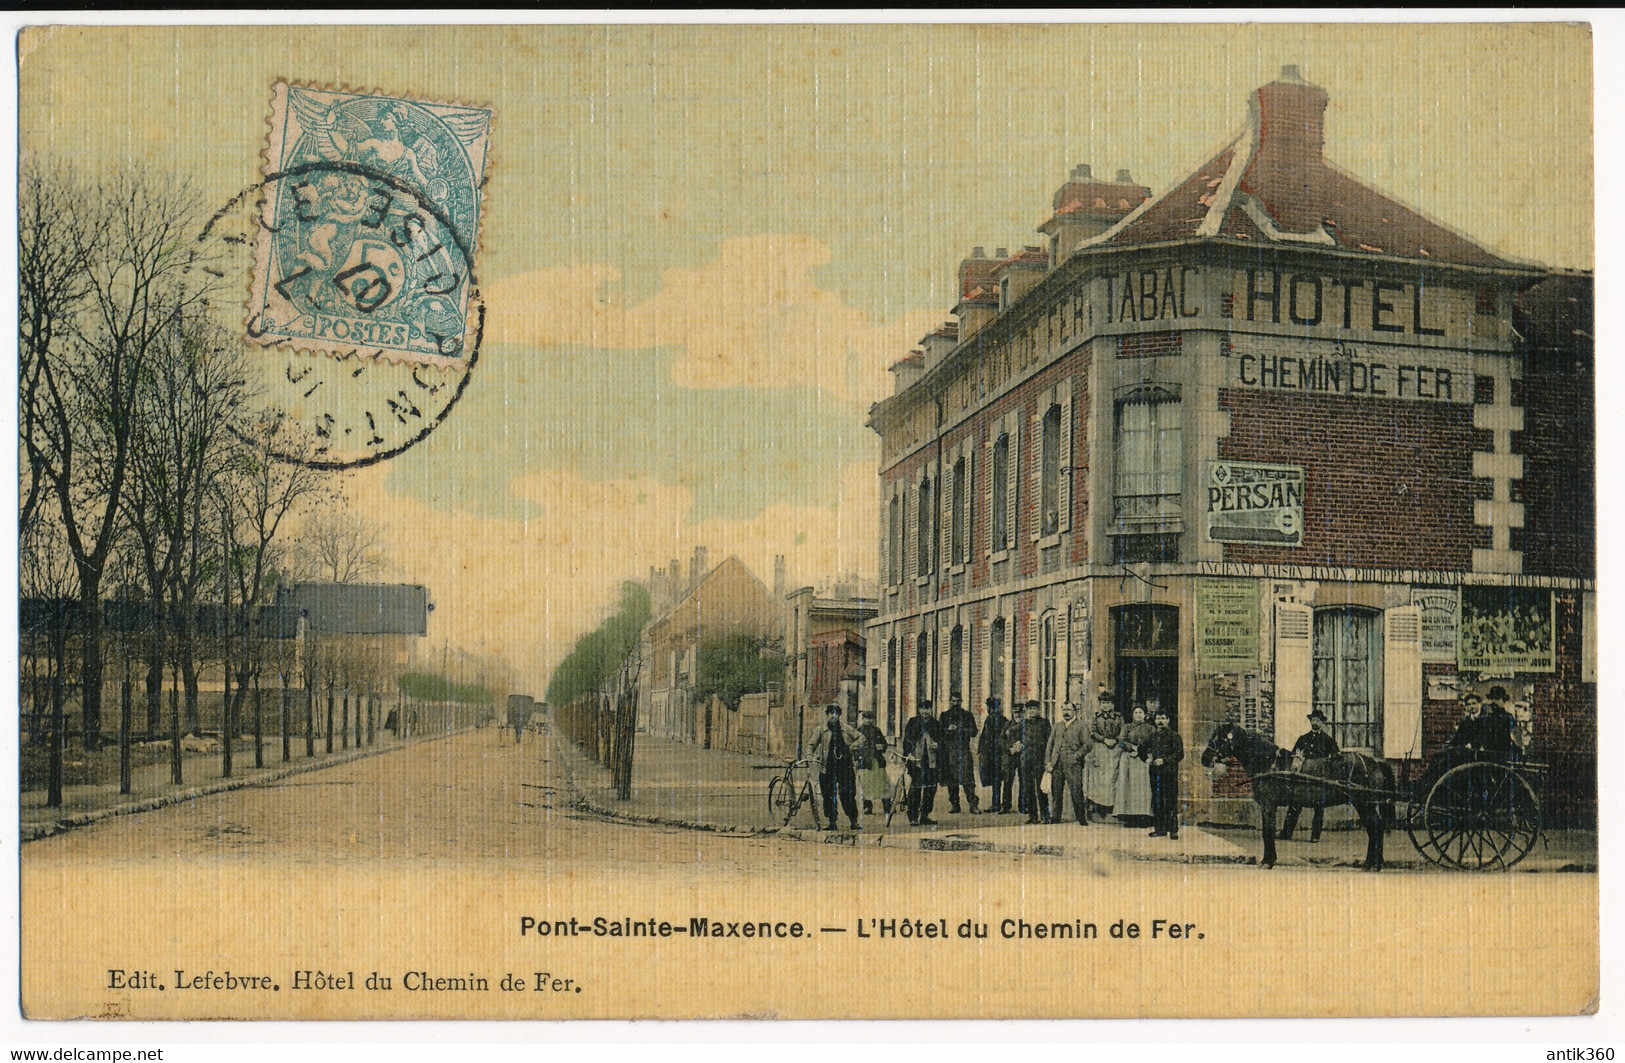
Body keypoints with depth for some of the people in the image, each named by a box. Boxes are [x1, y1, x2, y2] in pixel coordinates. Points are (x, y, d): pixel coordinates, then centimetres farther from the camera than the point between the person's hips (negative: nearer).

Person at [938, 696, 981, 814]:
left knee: (967, 778, -11)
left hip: (964, 750, -2)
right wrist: (948, 729, -7)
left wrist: (961, 729, -7)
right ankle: (954, 805, 9)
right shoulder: (945, 715, 15)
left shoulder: (967, 714, 10)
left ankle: (973, 805, -12)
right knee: (951, 779, 2)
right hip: (949, 750, 2)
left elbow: (973, 732, 4)